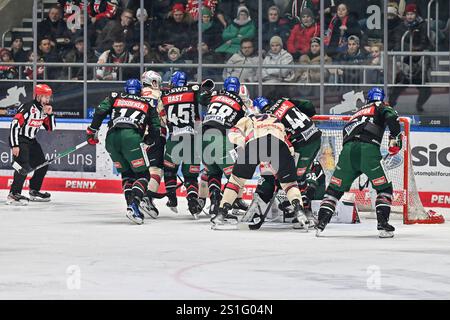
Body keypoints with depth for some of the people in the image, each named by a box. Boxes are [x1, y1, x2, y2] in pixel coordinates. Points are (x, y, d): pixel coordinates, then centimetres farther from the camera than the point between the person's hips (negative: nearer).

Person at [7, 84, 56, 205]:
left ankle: (34, 191, 26)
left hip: (31, 141, 9)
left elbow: (51, 128, 12)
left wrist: (50, 114, -5)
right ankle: (14, 194, -24)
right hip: (19, 139, -9)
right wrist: (15, 146, -27)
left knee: (42, 165, 11)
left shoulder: (44, 109, 6)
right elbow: (15, 125, -25)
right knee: (24, 166, -23)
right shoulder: (27, 108, -22)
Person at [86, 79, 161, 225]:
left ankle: (131, 204, 5)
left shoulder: (115, 97, 27)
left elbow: (100, 111, 11)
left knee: (126, 173, 21)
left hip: (111, 138, 3)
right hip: (131, 137, -3)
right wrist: (148, 142, 39)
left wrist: (92, 130, 16)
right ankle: (133, 205, -19)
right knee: (143, 174, 4)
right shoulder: (148, 104, 25)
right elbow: (155, 130, 21)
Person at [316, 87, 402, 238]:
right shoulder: (381, 107, 21)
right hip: (368, 149, -4)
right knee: (384, 188, 9)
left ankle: (321, 223, 4)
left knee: (335, 188, 14)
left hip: (347, 149, 4)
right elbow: (392, 117, -2)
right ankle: (382, 224, -4)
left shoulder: (356, 113, 38)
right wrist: (395, 138, 2)